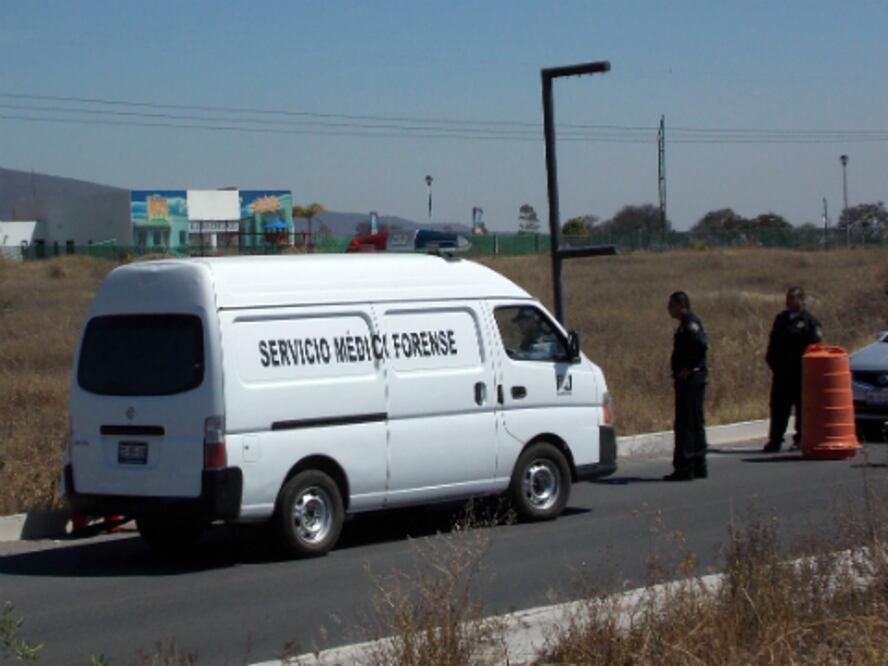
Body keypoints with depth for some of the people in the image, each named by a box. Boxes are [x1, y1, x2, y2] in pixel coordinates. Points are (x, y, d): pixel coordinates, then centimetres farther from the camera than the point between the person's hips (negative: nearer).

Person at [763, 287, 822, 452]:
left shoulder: (809, 321, -3)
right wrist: (771, 361, 8)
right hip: (781, 372, 5)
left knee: (802, 406, 4)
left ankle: (801, 439, 14)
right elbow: (773, 343, 19)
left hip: (801, 372, -5)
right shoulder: (781, 319, 15)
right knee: (779, 406, 3)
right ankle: (775, 440, 6)